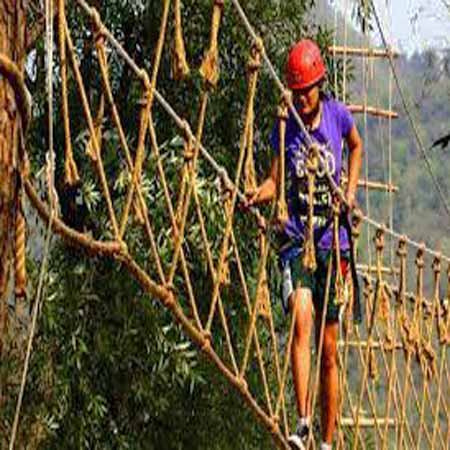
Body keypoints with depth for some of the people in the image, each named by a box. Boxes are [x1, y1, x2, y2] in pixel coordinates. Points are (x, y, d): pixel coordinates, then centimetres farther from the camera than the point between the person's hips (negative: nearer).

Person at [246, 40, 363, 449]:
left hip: (333, 242, 1)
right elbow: (276, 181, -1)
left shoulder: (337, 115, 1)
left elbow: (357, 147, 22)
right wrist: (258, 195, -22)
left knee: (329, 347, 6)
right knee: (301, 317, -27)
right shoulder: (285, 128, 0)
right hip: (296, 241, -1)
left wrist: (351, 190, 9)